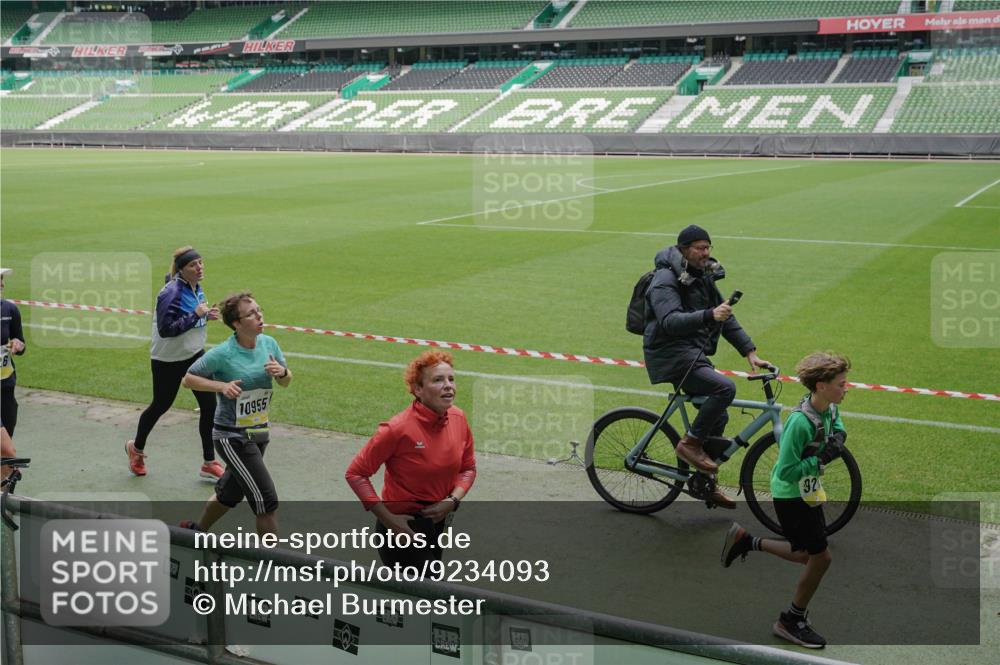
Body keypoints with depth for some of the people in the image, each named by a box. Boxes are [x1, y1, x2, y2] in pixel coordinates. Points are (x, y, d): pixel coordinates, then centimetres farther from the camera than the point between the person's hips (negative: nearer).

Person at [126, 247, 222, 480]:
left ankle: (209, 464, 9)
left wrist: (206, 315, -3)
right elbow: (165, 329, -27)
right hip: (168, 361, -7)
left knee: (209, 405, -1)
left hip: (194, 355, 7)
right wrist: (196, 315, -29)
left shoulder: (196, 288, 2)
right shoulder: (171, 292, -23)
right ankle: (136, 448, 41)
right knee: (161, 405, 12)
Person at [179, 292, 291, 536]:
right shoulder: (223, 354, -18)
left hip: (259, 433, 7)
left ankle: (196, 530, 48)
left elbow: (286, 382, 11)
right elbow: (188, 379, -7)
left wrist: (281, 372, -13)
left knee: (231, 493, 24)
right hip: (232, 436, -7)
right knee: (266, 500, -10)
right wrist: (222, 386, -21)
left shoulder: (268, 343, -1)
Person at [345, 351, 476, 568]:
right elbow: (355, 473, -16)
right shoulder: (399, 428, -23)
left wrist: (453, 500, -8)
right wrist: (388, 518, -20)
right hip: (402, 527, -7)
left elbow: (468, 468, 11)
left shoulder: (458, 418, -4)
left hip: (437, 523, 7)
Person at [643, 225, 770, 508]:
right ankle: (690, 443, -12)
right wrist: (709, 316, -44)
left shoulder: (703, 277, 12)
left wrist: (750, 352, 6)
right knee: (725, 387, -27)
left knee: (718, 417, 10)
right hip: (671, 355, -9)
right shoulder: (666, 280, -15)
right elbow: (670, 321, -31)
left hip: (694, 354, 9)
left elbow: (726, 318, 14)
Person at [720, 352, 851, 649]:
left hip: (809, 491, 9)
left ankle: (746, 542, 30)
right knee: (820, 557, 0)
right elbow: (786, 472, -29)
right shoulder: (800, 422, -31)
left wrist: (839, 434, 1)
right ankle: (792, 621, 17)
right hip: (791, 495, -9)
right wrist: (821, 459, -27)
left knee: (810, 555, 19)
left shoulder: (829, 408, -6)